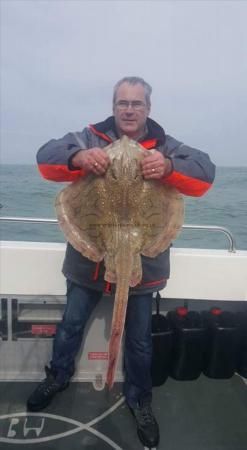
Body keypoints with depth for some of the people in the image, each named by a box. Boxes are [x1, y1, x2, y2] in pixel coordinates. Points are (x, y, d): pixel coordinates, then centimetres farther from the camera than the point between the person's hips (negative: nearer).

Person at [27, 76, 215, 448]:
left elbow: (205, 174, -14)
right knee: (71, 324, 19)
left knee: (139, 339, 15)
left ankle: (139, 398, 42)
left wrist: (169, 167, -36)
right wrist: (78, 157, -34)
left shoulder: (165, 146, -1)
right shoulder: (91, 137, 0)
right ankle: (59, 376, 50)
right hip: (89, 256, 1)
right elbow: (47, 156, -11)